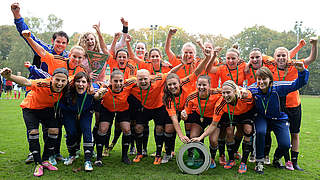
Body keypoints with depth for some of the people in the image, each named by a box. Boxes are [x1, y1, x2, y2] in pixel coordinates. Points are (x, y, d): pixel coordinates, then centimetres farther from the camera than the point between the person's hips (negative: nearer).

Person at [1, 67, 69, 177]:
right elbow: (26, 82, -59)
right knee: (33, 132, -15)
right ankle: (38, 164, 1)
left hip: (47, 108, 4)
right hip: (30, 107, -4)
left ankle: (45, 160, 13)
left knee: (54, 130, -6)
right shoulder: (43, 84, -40)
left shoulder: (65, 88, -26)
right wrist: (9, 77, -76)